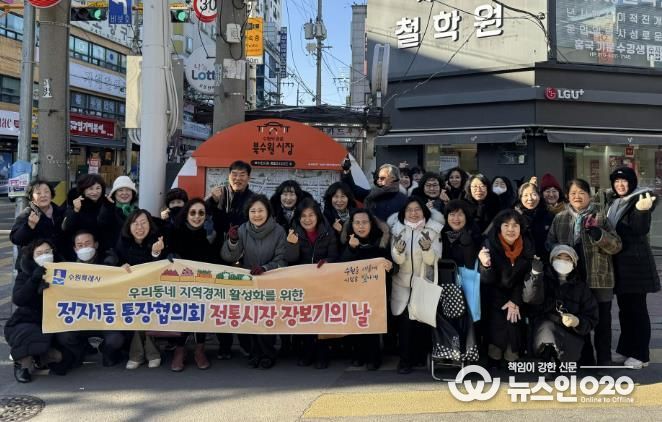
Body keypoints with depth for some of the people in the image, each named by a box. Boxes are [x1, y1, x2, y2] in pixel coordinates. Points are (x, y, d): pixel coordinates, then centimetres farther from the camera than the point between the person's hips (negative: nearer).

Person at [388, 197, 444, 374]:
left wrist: (427, 248, -31)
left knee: (423, 321, 4)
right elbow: (398, 260, -8)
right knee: (405, 320, -8)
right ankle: (405, 359, 1)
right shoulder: (398, 229, -3)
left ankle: (421, 357, 21)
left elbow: (433, 260, -10)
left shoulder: (432, 230, -5)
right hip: (403, 284, 0)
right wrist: (398, 251, -29)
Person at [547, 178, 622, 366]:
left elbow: (617, 245, -5)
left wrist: (599, 235, -23)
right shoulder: (560, 218, 6)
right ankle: (585, 361, 25)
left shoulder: (599, 216, -2)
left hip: (599, 278, -2)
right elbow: (549, 243, 10)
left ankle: (604, 361, 19)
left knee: (602, 321, 7)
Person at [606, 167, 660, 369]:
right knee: (624, 308, 13)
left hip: (636, 262, -7)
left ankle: (640, 354, 4)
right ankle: (625, 348, 22)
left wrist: (642, 210, -35)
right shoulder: (614, 203, 12)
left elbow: (641, 230, -22)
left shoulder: (640, 200, -10)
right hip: (619, 262, 7)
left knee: (637, 308, -3)